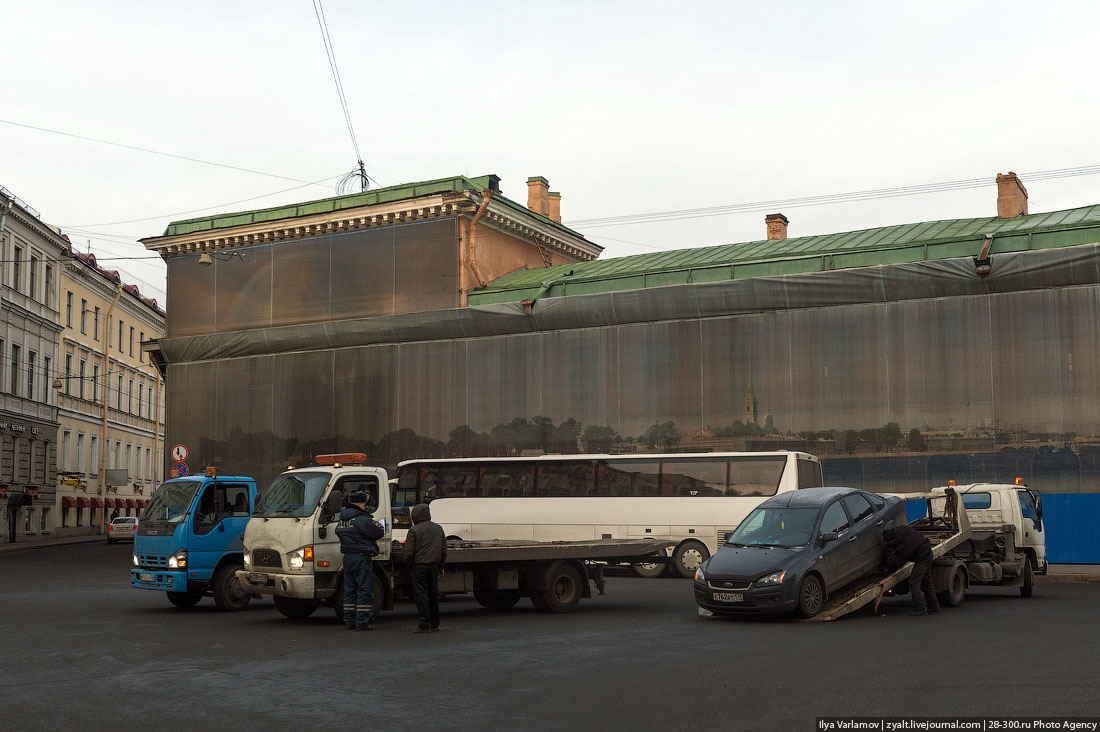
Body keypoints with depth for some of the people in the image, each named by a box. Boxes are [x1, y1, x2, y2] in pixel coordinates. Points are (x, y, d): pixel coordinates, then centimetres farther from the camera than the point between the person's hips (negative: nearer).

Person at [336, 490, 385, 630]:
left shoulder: (342, 520, 12)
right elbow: (378, 532, -12)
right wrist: (378, 525, 12)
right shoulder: (362, 519, -15)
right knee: (364, 590, -3)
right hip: (361, 558, -8)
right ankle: (362, 622, -4)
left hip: (347, 557, 8)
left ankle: (349, 622, 14)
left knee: (349, 591, 12)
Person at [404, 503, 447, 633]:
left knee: (421, 595, -1)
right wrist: (440, 567, 18)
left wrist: (409, 566, 5)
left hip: (419, 567, -5)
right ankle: (434, 624, 21)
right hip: (434, 567, 5)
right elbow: (444, 550, 11)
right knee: (433, 595, 14)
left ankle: (425, 624, -5)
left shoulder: (414, 530, -9)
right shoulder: (438, 528, 8)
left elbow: (409, 552, -11)